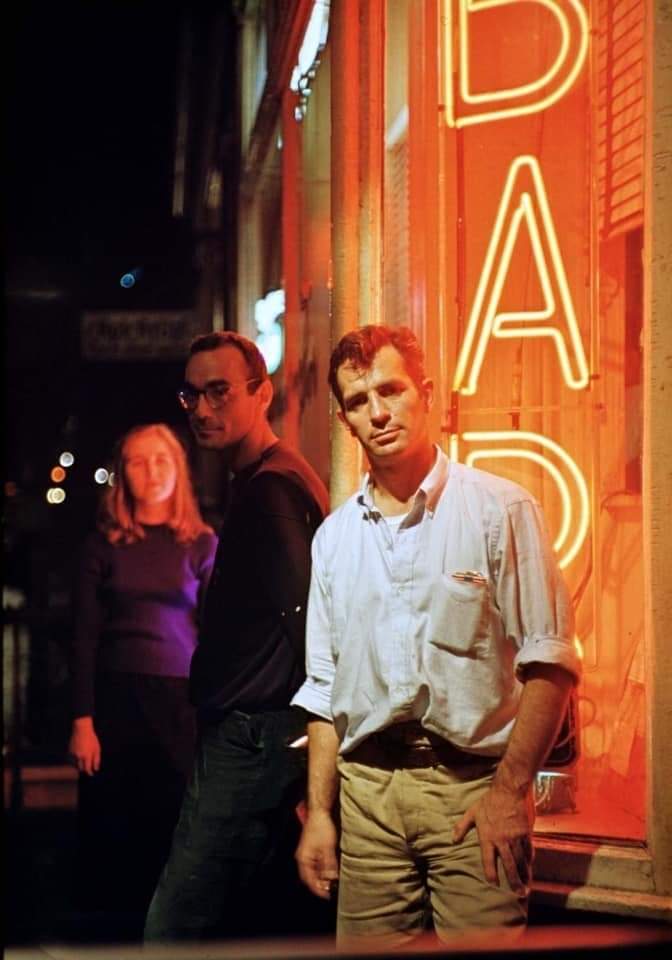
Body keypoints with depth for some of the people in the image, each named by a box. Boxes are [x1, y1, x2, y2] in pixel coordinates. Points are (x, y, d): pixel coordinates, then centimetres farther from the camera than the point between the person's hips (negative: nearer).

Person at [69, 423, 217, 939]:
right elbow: (85, 638, 4)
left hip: (181, 700, 0)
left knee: (174, 831, -1)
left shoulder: (202, 543, 6)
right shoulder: (104, 544, 6)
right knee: (111, 834, 1)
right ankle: (114, 934, 10)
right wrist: (82, 719, -5)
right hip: (115, 698, 0)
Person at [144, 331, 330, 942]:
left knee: (172, 931, -11)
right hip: (252, 741, 11)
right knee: (261, 930, 13)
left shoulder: (273, 485, -12)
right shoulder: (259, 484, 20)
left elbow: (304, 616, -21)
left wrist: (307, 757, -21)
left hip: (251, 744, -11)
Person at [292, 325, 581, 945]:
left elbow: (548, 661, -5)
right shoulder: (335, 536, 14)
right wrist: (319, 812, 10)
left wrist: (510, 789, -11)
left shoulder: (499, 510, -1)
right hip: (367, 794, 4)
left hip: (473, 784, -4)